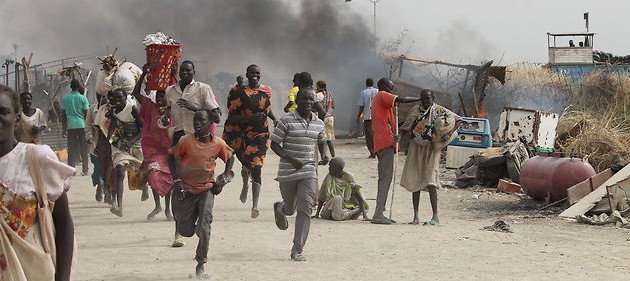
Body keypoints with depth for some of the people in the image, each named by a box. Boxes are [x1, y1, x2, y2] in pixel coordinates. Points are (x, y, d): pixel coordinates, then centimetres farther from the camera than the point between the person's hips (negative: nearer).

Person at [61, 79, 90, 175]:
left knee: (71, 149, 5)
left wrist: (64, 128, 13)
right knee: (83, 149, 4)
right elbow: (86, 113, -3)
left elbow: (63, 114, 7)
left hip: (70, 126, 2)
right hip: (82, 125, -2)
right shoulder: (82, 98, -3)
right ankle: (85, 170, 4)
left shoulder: (65, 98, 4)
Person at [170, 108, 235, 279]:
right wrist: (177, 181, -9)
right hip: (185, 189, 0)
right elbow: (174, 158, -2)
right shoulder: (186, 141, -14)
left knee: (204, 227, -16)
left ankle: (201, 265, -4)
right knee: (185, 231, 7)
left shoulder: (219, 144, -8)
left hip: (206, 189, 0)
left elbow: (230, 158, 10)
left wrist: (224, 178, 0)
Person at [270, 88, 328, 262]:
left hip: (309, 171, 2)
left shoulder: (318, 123, 6)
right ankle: (279, 208, 55)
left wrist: (324, 156, 3)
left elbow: (322, 141, 25)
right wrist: (291, 160, -19)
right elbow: (274, 144, -7)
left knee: (305, 209, -10)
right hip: (287, 171, -2)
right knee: (290, 208, 14)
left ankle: (297, 250, -6)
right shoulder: (287, 121, -9)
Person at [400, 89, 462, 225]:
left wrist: (449, 133, -15)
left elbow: (458, 120, -2)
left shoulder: (440, 111, -3)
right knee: (414, 182, 5)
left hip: (431, 148, -5)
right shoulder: (415, 112, 9)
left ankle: (435, 217, -16)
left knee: (430, 181, -15)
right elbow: (406, 128, 16)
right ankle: (416, 216, 12)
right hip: (416, 149, 5)